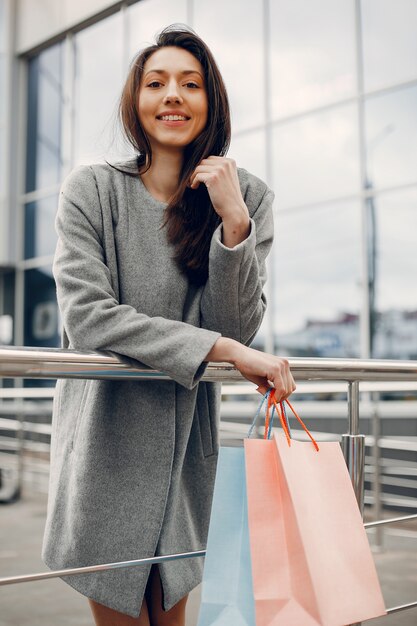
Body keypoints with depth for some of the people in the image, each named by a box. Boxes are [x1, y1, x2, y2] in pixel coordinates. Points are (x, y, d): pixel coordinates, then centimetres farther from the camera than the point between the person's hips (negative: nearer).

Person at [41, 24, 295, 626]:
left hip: (189, 440, 3)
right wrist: (221, 350, -23)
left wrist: (233, 221, -19)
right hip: (107, 437, -2)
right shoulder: (92, 189, -9)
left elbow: (238, 327, -7)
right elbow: (86, 316, -19)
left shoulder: (248, 197, -1)